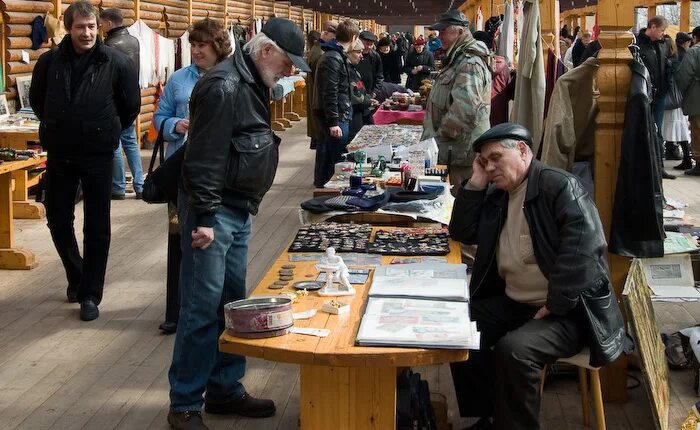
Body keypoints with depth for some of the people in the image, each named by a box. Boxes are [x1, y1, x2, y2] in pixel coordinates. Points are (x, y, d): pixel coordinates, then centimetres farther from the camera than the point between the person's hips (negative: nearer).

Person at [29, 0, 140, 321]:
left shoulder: (116, 63, -10)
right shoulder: (50, 61, -3)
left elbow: (131, 106, 3)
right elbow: (37, 100, 14)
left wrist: (108, 132, 8)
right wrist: (56, 128, 13)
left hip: (98, 156, -2)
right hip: (59, 154, 3)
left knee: (97, 226, 2)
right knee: (58, 220, 11)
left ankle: (90, 294, 11)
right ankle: (76, 276, 33)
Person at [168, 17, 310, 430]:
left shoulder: (254, 83, 13)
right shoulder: (224, 86, -18)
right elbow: (204, 158, -21)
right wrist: (205, 218, -22)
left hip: (238, 210, 10)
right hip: (213, 212, -10)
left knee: (232, 303, 14)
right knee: (202, 308, -5)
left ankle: (225, 389, 24)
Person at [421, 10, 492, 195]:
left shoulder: (470, 64, -19)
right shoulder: (457, 58, 17)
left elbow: (464, 109, -28)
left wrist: (441, 133, -18)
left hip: (461, 150, -10)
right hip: (453, 149, 10)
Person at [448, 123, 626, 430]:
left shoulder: (560, 187, -13)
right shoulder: (496, 195, 13)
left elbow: (585, 247, -23)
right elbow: (461, 232, 12)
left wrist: (555, 305, -23)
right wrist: (476, 183, 1)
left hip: (567, 312, -8)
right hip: (512, 303, 8)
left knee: (513, 349, -30)